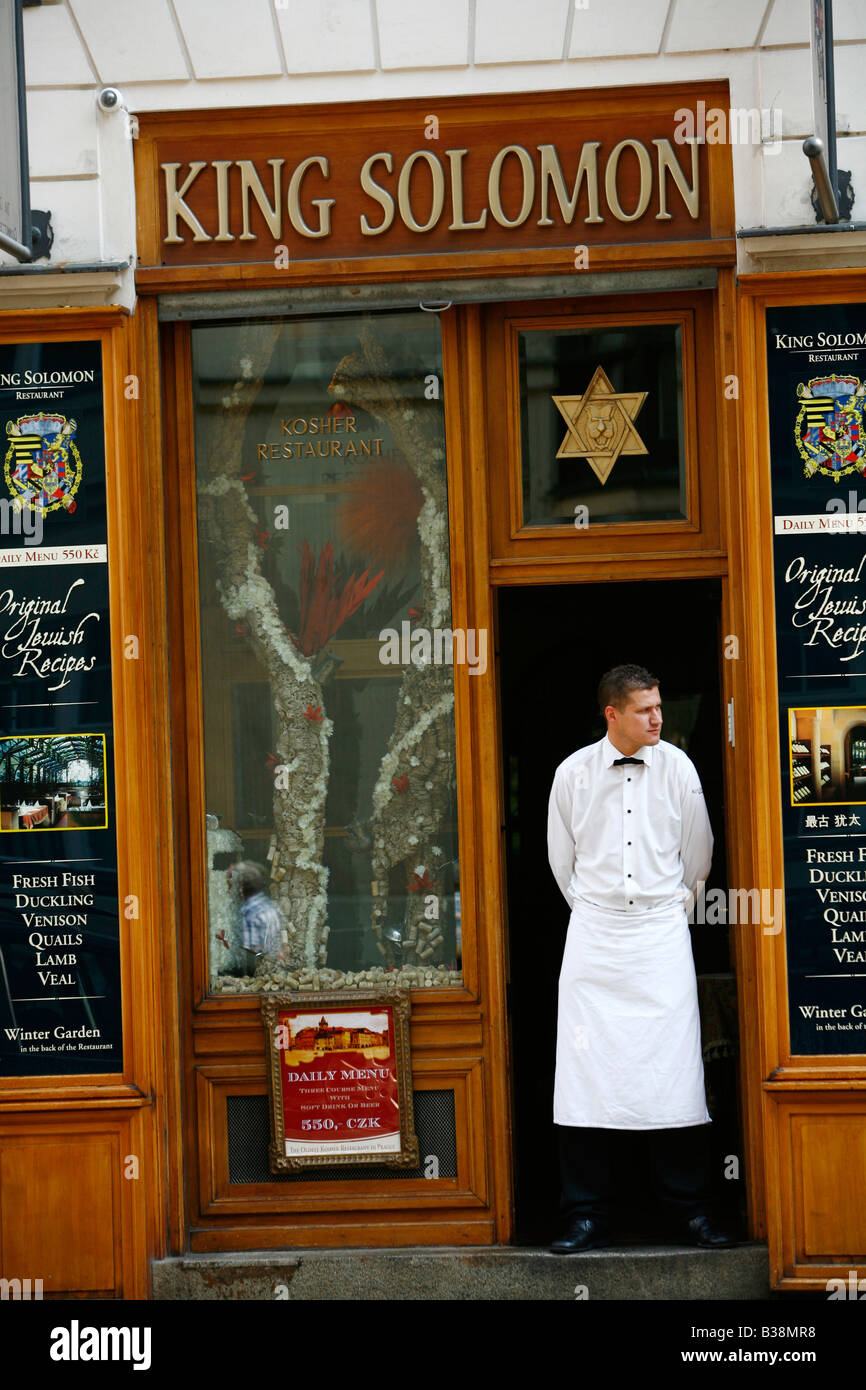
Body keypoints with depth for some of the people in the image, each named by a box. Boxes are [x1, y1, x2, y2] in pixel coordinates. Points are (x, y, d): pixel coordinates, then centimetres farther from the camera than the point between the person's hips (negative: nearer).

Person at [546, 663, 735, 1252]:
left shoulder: (677, 767, 1)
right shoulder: (573, 773, 0)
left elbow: (698, 852, 14)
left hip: (663, 932, 0)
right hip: (594, 935, 0)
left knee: (675, 1068, -2)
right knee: (587, 1070, -1)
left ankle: (692, 1209, 10)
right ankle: (587, 1215, 8)